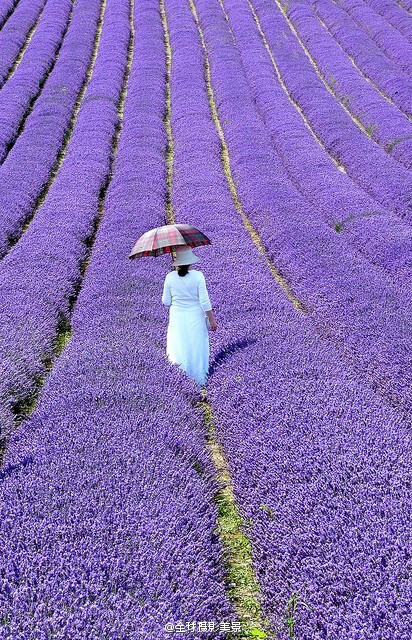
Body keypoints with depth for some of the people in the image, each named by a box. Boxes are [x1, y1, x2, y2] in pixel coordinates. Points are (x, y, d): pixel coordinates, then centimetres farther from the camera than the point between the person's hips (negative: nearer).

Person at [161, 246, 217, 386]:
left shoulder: (170, 277, -10)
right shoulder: (198, 276, -15)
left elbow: (166, 302, -2)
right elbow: (204, 301, -13)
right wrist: (212, 319, -3)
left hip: (177, 318, 1)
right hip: (195, 318, -1)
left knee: (179, 349, 13)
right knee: (197, 348, 15)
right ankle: (199, 380, 26)